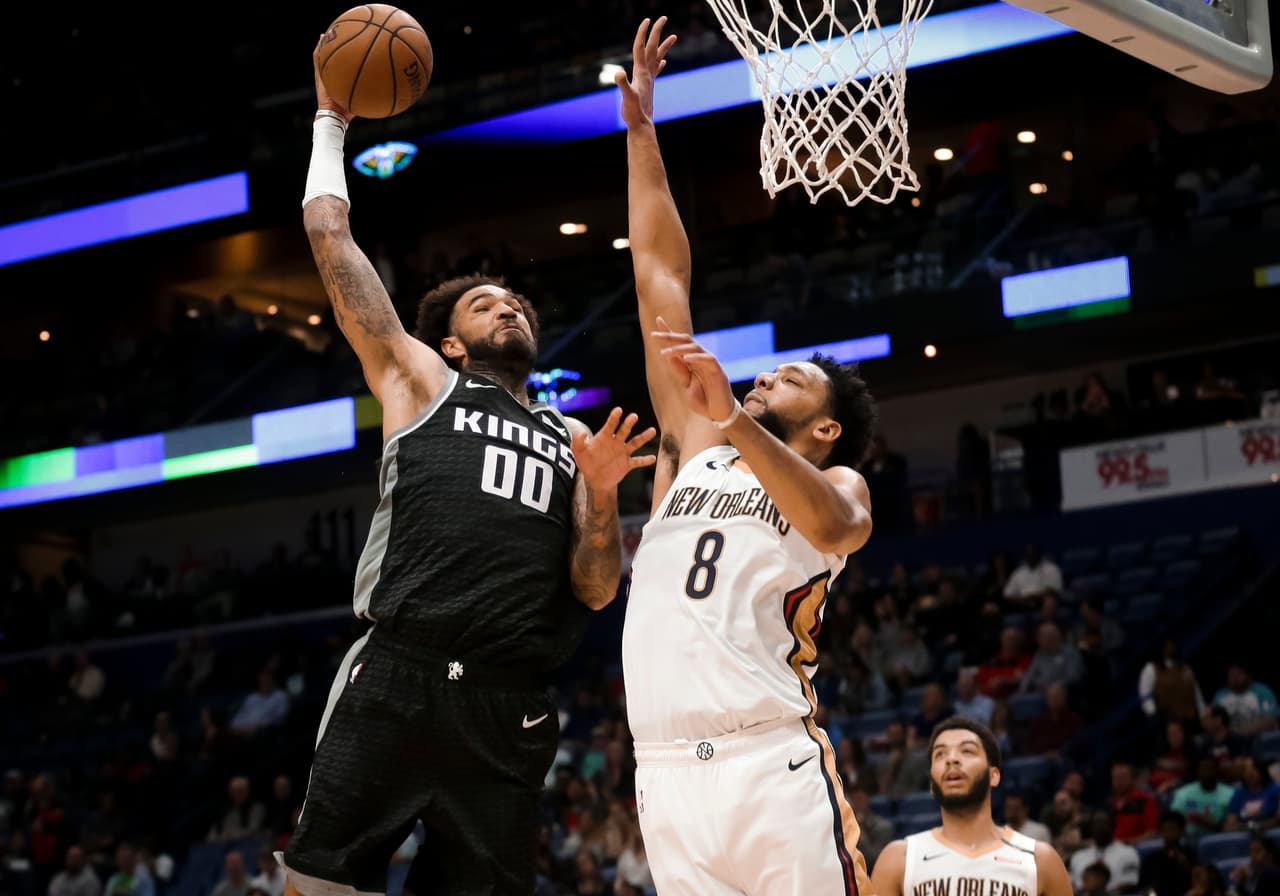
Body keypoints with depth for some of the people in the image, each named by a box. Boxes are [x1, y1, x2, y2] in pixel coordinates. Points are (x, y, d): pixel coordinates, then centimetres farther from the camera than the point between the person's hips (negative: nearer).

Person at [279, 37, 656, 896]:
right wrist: (331, 120, 23)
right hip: (394, 685, -3)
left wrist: (602, 497, -3)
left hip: (508, 711, 3)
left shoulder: (574, 439, 24)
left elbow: (596, 590, 14)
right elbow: (331, 236, 14)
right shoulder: (421, 382, 16)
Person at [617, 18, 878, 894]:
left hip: (776, 765, -4)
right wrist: (641, 131, 20)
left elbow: (835, 527, -18)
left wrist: (736, 419, -30)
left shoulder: (835, 483, 9)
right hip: (669, 777, 4)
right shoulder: (694, 452, 21)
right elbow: (659, 277, 21)